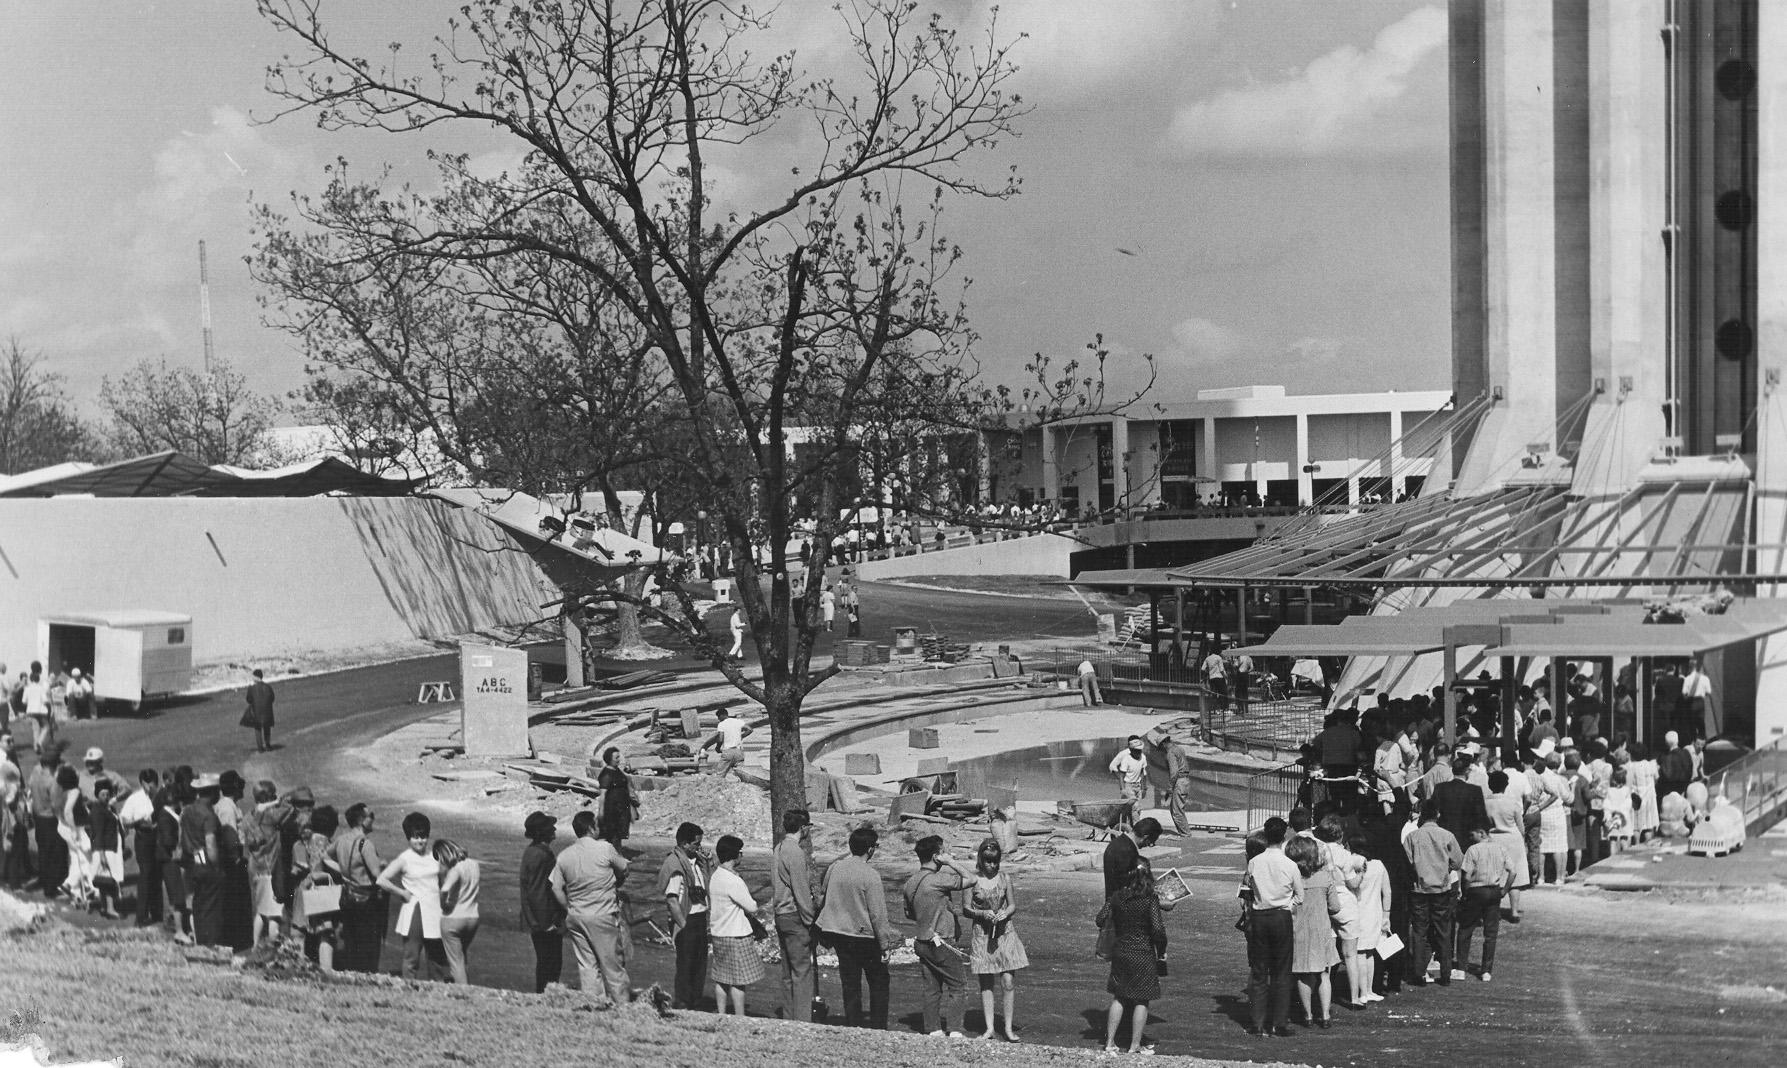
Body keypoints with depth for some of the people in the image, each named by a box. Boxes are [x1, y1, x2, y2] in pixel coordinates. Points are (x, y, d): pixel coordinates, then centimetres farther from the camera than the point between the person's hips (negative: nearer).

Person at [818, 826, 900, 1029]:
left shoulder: (835, 867, -3)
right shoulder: (870, 876, -19)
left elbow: (825, 896, 12)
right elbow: (878, 915, -15)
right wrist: (885, 945, -8)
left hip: (837, 932, 5)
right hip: (864, 936, -5)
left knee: (850, 984, 14)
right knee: (879, 982, 10)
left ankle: (853, 1025, 17)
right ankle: (878, 1027, 9)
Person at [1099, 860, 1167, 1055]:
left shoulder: (1116, 897, -1)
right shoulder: (1150, 900, -12)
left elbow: (1101, 920, -4)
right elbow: (1158, 929, -18)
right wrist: (1161, 952, -4)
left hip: (1120, 952, 4)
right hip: (1143, 955, -4)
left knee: (1118, 998, 14)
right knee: (1141, 1001, 8)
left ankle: (1110, 1043, 13)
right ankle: (1135, 1045, 12)